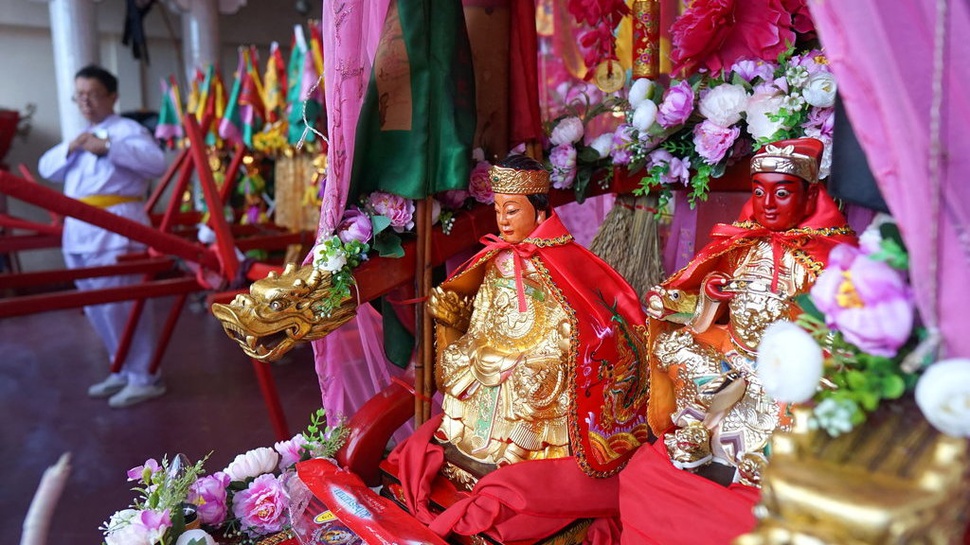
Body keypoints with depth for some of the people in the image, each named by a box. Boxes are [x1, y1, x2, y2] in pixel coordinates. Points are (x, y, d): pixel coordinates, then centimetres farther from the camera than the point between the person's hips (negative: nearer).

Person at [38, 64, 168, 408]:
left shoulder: (127, 129, -1)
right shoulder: (79, 137, 25)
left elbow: (157, 162, -18)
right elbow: (46, 168, 18)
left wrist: (108, 148, -24)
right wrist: (69, 149, 0)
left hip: (114, 229, -9)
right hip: (78, 231, 9)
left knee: (120, 305, -10)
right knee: (97, 309, 13)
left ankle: (144, 379, -1)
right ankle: (123, 371, 25)